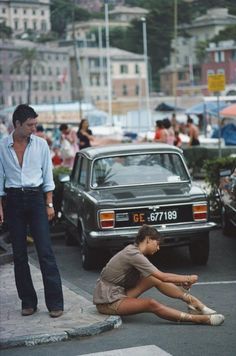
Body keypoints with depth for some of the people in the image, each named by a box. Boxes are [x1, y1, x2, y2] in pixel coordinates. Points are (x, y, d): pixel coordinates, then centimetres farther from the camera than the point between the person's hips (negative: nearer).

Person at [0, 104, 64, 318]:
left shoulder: (40, 144, 2)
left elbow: (48, 176, 5)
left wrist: (49, 204, 0)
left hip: (36, 198, -1)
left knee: (45, 252, -7)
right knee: (19, 254, 5)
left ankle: (55, 303, -4)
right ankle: (28, 302, 15)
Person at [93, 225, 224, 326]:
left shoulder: (133, 250, 9)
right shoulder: (133, 255, -20)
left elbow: (160, 277, 15)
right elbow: (163, 277, -19)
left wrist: (180, 282, 4)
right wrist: (188, 279, -7)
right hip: (107, 302, -9)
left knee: (155, 279, -4)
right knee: (151, 304, -30)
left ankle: (193, 302, -6)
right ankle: (199, 319, -36)